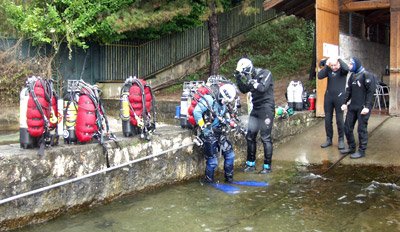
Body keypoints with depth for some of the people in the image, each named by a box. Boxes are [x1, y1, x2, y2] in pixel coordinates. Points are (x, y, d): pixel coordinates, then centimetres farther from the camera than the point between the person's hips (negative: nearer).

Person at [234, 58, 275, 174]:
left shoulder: (266, 73, -9)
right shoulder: (252, 77, 13)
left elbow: (262, 88, -22)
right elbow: (244, 90, 15)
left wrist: (251, 81, -23)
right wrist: (238, 79, 4)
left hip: (266, 108, -8)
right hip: (255, 109, 8)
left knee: (265, 138, -6)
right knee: (250, 136, 7)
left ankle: (267, 166, 3)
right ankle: (251, 163, 19)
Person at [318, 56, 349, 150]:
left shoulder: (342, 70, -6)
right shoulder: (328, 70, 4)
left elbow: (346, 68, -29)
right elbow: (319, 76, -8)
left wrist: (339, 59, -15)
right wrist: (326, 66, -11)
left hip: (339, 97, -4)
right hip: (328, 97, 4)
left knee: (339, 120, -1)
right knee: (327, 119, 7)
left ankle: (341, 140, 12)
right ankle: (329, 139, 19)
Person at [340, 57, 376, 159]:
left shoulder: (367, 75, -9)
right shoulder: (352, 76, 14)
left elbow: (371, 92, -13)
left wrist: (367, 106, -19)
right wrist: (345, 103, 6)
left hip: (362, 108, -8)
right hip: (352, 107, 8)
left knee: (362, 129, -3)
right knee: (347, 127, 9)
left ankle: (362, 150, 6)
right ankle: (351, 147, 24)